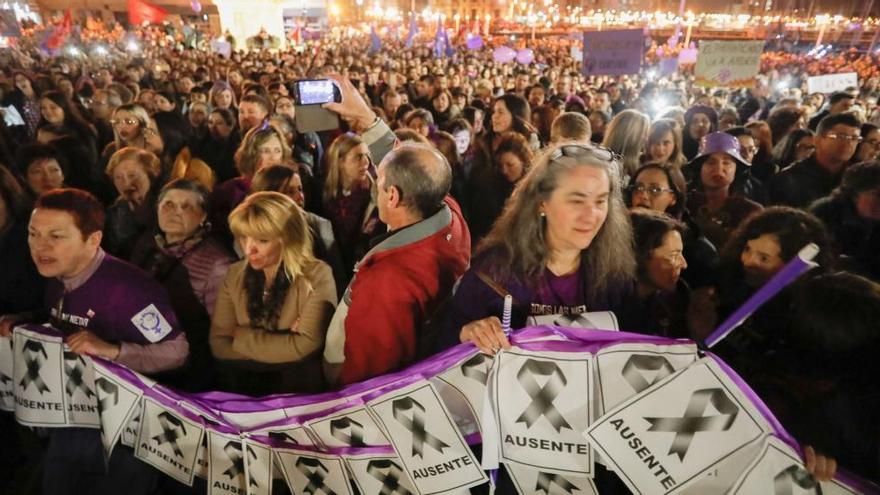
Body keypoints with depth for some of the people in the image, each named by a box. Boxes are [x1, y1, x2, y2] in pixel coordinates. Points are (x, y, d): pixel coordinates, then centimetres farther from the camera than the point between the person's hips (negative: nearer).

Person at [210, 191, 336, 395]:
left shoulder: (316, 276, -10)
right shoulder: (234, 275, 4)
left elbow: (304, 347, -18)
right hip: (239, 389, 3)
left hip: (298, 391, -3)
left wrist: (242, 335, -7)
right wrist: (282, 345, -14)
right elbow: (219, 345, -2)